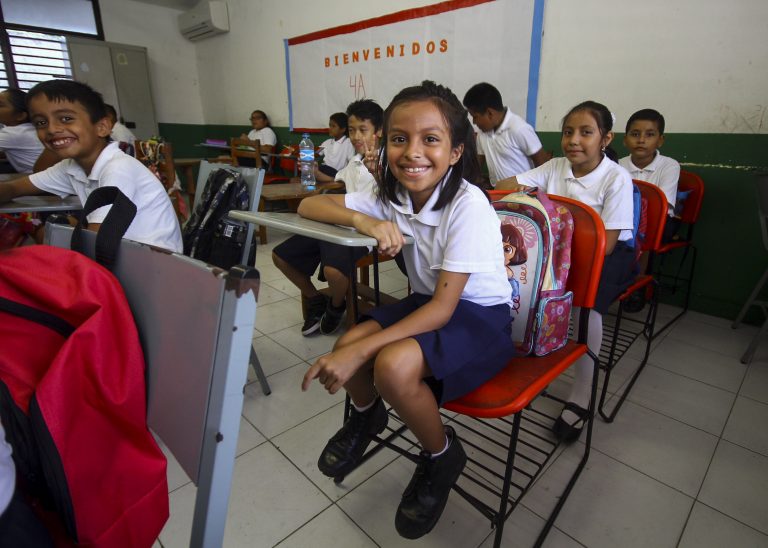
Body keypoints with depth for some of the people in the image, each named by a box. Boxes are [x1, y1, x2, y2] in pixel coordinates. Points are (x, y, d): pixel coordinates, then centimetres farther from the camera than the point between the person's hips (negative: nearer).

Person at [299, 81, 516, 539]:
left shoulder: (469, 205, -24)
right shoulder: (392, 195, -8)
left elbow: (443, 308, -26)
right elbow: (308, 205, -6)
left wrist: (360, 351, -33)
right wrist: (363, 220, -28)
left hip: (482, 316, -5)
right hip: (429, 301, 5)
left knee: (394, 364, -32)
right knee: (347, 344, -20)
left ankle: (441, 456, 2)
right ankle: (367, 415, 17)